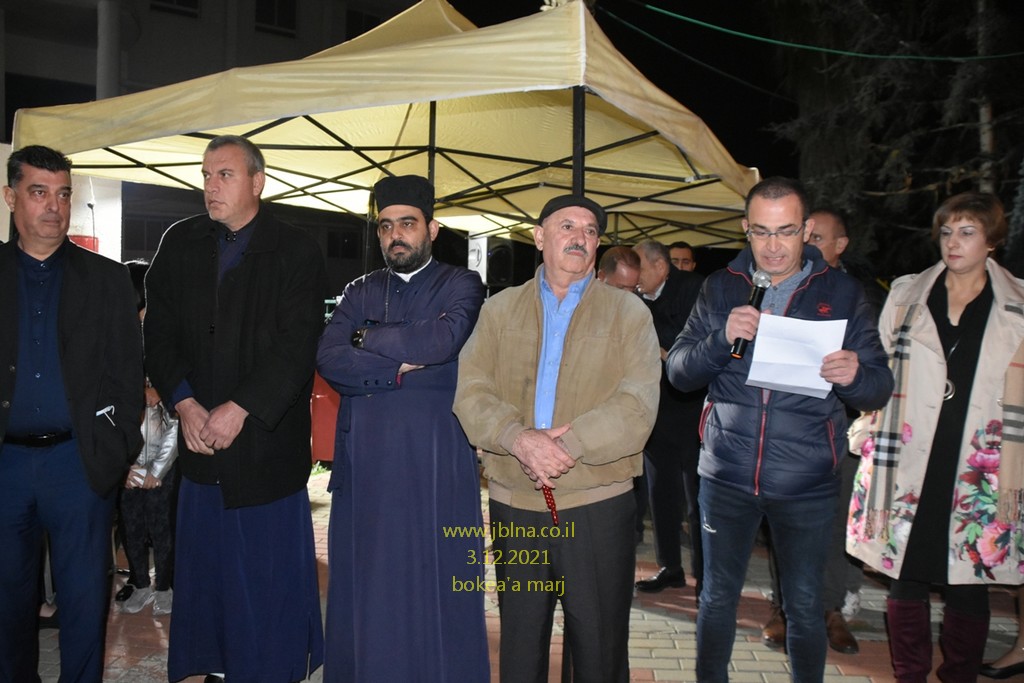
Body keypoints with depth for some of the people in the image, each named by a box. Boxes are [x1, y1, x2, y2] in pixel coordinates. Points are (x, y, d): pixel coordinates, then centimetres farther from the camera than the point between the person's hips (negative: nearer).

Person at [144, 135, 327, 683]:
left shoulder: (295, 252, -4)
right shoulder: (180, 243, 9)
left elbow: (297, 346, -12)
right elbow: (159, 334, 6)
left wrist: (239, 409, -17)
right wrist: (184, 403, -7)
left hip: (268, 438, -4)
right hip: (200, 434, 4)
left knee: (271, 571, 3)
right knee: (205, 567, 10)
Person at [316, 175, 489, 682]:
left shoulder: (461, 286, 4)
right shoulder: (359, 293, 14)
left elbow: (440, 339, -17)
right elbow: (329, 360, -2)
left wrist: (367, 339, -4)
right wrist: (400, 365, -11)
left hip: (436, 466, -3)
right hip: (364, 464, 3)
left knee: (434, 590, 2)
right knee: (364, 588, 7)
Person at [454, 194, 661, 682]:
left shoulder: (629, 313, 3)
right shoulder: (499, 310, 9)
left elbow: (637, 407, -9)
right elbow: (471, 393, -2)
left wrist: (566, 447, -20)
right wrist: (521, 439, -20)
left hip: (597, 503, -1)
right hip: (514, 503, 2)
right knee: (519, 643, 16)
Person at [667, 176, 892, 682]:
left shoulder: (841, 293, 0)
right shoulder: (721, 289, 3)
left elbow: (879, 389, -2)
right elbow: (677, 371, -2)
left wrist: (855, 376, -25)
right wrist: (721, 338, -21)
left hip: (806, 483, -1)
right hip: (726, 474, 1)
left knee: (805, 607, 11)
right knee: (717, 597, 13)